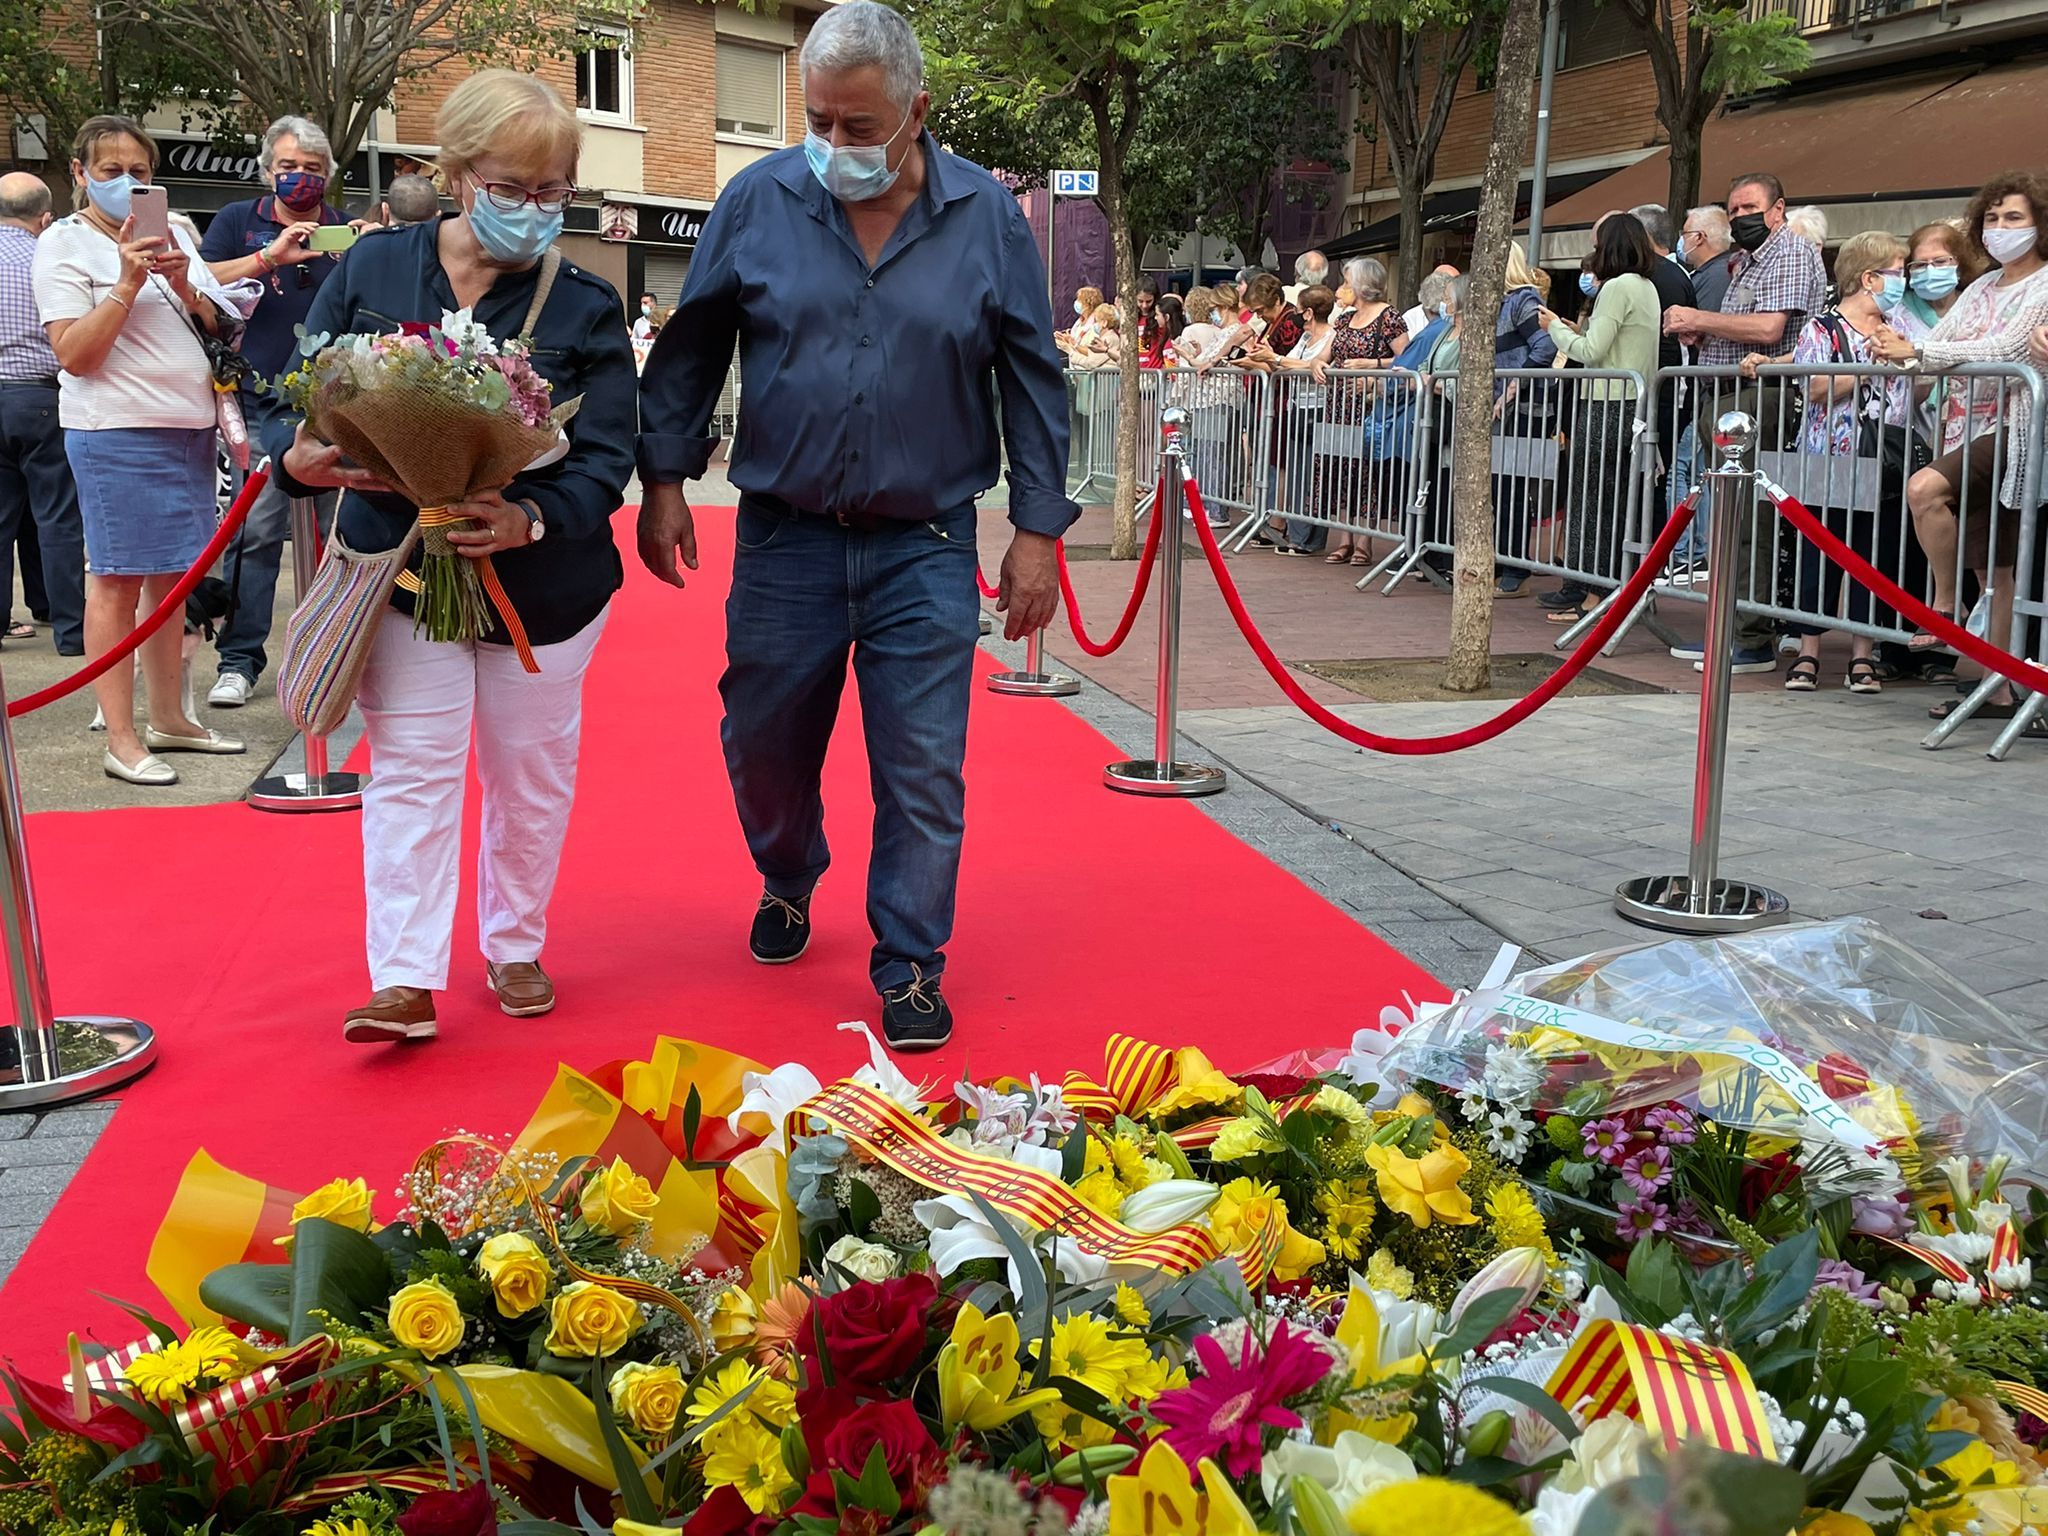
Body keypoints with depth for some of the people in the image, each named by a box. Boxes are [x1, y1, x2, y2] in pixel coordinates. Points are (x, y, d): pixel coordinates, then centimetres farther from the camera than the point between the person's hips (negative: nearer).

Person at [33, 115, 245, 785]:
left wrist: (184, 287, -6)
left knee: (170, 576, 11)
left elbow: (217, 328, 13)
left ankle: (169, 718, 21)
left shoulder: (171, 232, 13)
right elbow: (74, 355, -11)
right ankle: (121, 741, -1)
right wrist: (129, 284, -18)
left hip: (189, 425, 6)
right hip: (117, 432, -6)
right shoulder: (63, 244, -3)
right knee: (117, 580, -5)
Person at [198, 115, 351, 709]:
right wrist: (270, 257, -14)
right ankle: (239, 660, -2)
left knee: (334, 526, 5)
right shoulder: (238, 221, 10)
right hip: (262, 402, -2)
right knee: (256, 531, -7)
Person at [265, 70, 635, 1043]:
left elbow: (607, 456, -13)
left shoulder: (584, 307, -5)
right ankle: (405, 980, 3)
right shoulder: (373, 273, -2)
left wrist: (534, 519, -33)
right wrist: (298, 459, -23)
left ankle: (515, 946, 31)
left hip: (543, 585, 0)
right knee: (410, 770, -3)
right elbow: (300, 407, 1)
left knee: (530, 773, 12)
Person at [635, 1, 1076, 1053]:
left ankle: (910, 968, 14)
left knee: (923, 774, -1)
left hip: (926, 550, -1)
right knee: (765, 746, 14)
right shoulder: (757, 201, -1)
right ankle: (788, 883, 44)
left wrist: (1039, 529, -2)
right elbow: (690, 348, 8)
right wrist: (664, 480, 2)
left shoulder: (988, 217, -2)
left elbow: (1033, 378, 2)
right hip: (783, 538, 2)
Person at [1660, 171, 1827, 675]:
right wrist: (1698, 334, 10)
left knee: (1746, 524, -12)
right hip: (1726, 398, 10)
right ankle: (1728, 630, 13)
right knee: (1728, 523, 9)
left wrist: (1698, 319, -10)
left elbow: (1769, 330, -19)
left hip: (1757, 400, -10)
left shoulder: (1790, 252, -5)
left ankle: (1754, 644, -10)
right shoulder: (1745, 261, 25)